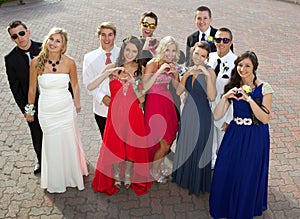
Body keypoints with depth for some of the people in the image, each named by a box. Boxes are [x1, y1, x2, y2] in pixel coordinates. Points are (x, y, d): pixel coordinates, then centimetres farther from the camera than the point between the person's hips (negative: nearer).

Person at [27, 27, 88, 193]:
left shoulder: (69, 62, -14)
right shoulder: (36, 62, -15)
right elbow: (32, 88, -3)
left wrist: (77, 104, 13)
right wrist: (29, 109, 7)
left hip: (66, 109, 0)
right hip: (46, 111, 0)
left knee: (69, 143, 16)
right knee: (52, 146, 16)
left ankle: (72, 176, 45)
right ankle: (55, 182, 41)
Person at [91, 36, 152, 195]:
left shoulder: (140, 70, -1)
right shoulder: (112, 67, -3)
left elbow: (142, 99, -7)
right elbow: (90, 86, -13)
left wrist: (133, 83, -22)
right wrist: (108, 73, -22)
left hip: (133, 115, 0)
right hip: (115, 114, 0)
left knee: (132, 146, 12)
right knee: (114, 146, 11)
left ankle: (128, 177, 37)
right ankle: (116, 177, 36)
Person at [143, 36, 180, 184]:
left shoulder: (171, 65, 8)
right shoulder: (152, 64, -12)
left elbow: (177, 87, 9)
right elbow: (144, 87, -20)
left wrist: (175, 73, -9)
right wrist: (159, 71, -24)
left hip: (167, 102, 6)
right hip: (155, 103, -6)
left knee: (169, 140, 8)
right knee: (165, 144, -1)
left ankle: (155, 167, 30)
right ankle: (154, 170, 25)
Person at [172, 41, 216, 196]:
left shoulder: (209, 72, -15)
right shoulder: (189, 70, 3)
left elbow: (212, 97, -26)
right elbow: (178, 92, -2)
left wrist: (207, 75, -32)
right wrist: (186, 75, -14)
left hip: (202, 114, -6)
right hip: (188, 112, 6)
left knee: (199, 147, 9)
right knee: (186, 145, 21)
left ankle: (198, 183, 31)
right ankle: (184, 176, 44)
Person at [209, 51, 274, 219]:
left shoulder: (264, 88, -10)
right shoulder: (233, 87, 1)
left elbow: (265, 119, -18)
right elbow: (217, 116, -5)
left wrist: (249, 98, -25)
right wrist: (225, 97, -20)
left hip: (255, 137, -3)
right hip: (235, 134, 3)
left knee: (248, 176, 7)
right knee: (226, 172, 7)